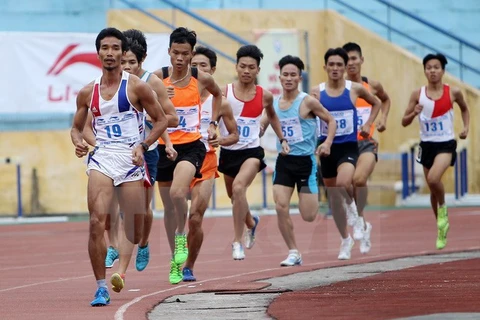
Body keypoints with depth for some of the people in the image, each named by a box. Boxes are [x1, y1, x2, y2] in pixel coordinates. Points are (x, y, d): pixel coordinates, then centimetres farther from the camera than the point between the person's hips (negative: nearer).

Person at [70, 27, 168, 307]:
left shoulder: (136, 87, -2)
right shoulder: (88, 92, 8)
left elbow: (161, 120, 3)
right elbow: (77, 127, 19)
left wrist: (143, 146, -11)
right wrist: (79, 142, -4)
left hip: (131, 158, -2)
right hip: (101, 158, 2)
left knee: (133, 235, 4)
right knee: (97, 223, -18)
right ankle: (101, 287, -13)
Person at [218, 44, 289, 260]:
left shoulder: (264, 96, 0)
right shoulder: (224, 93, -7)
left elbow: (272, 116, 21)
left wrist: (282, 139, 18)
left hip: (251, 151, -2)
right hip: (228, 151, 2)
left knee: (238, 187, -28)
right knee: (234, 196, 20)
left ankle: (238, 242, -23)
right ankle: (251, 222, 55)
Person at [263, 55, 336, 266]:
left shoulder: (307, 102, -9)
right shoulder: (274, 103, 3)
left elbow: (331, 121, 0)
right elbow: (262, 125, 17)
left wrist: (328, 142, -15)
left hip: (305, 161, -3)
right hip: (284, 161, 3)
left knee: (308, 216, -3)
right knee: (281, 206, -13)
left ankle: (316, 196, 35)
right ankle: (293, 253, 0)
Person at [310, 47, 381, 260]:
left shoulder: (354, 89, -1)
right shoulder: (317, 92, -1)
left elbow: (376, 103, 16)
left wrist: (368, 124, 4)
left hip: (348, 146, -2)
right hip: (327, 147, 2)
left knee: (344, 183, -31)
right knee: (334, 197, 9)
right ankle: (345, 240, 26)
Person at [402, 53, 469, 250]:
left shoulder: (453, 93, -5)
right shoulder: (418, 94, -4)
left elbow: (465, 109, 17)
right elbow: (404, 122, 0)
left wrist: (466, 128, 3)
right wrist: (414, 113, -19)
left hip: (446, 144, -3)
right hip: (427, 145, 3)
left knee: (433, 179, -29)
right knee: (432, 189, 12)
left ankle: (443, 207, 1)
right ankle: (442, 228, 31)